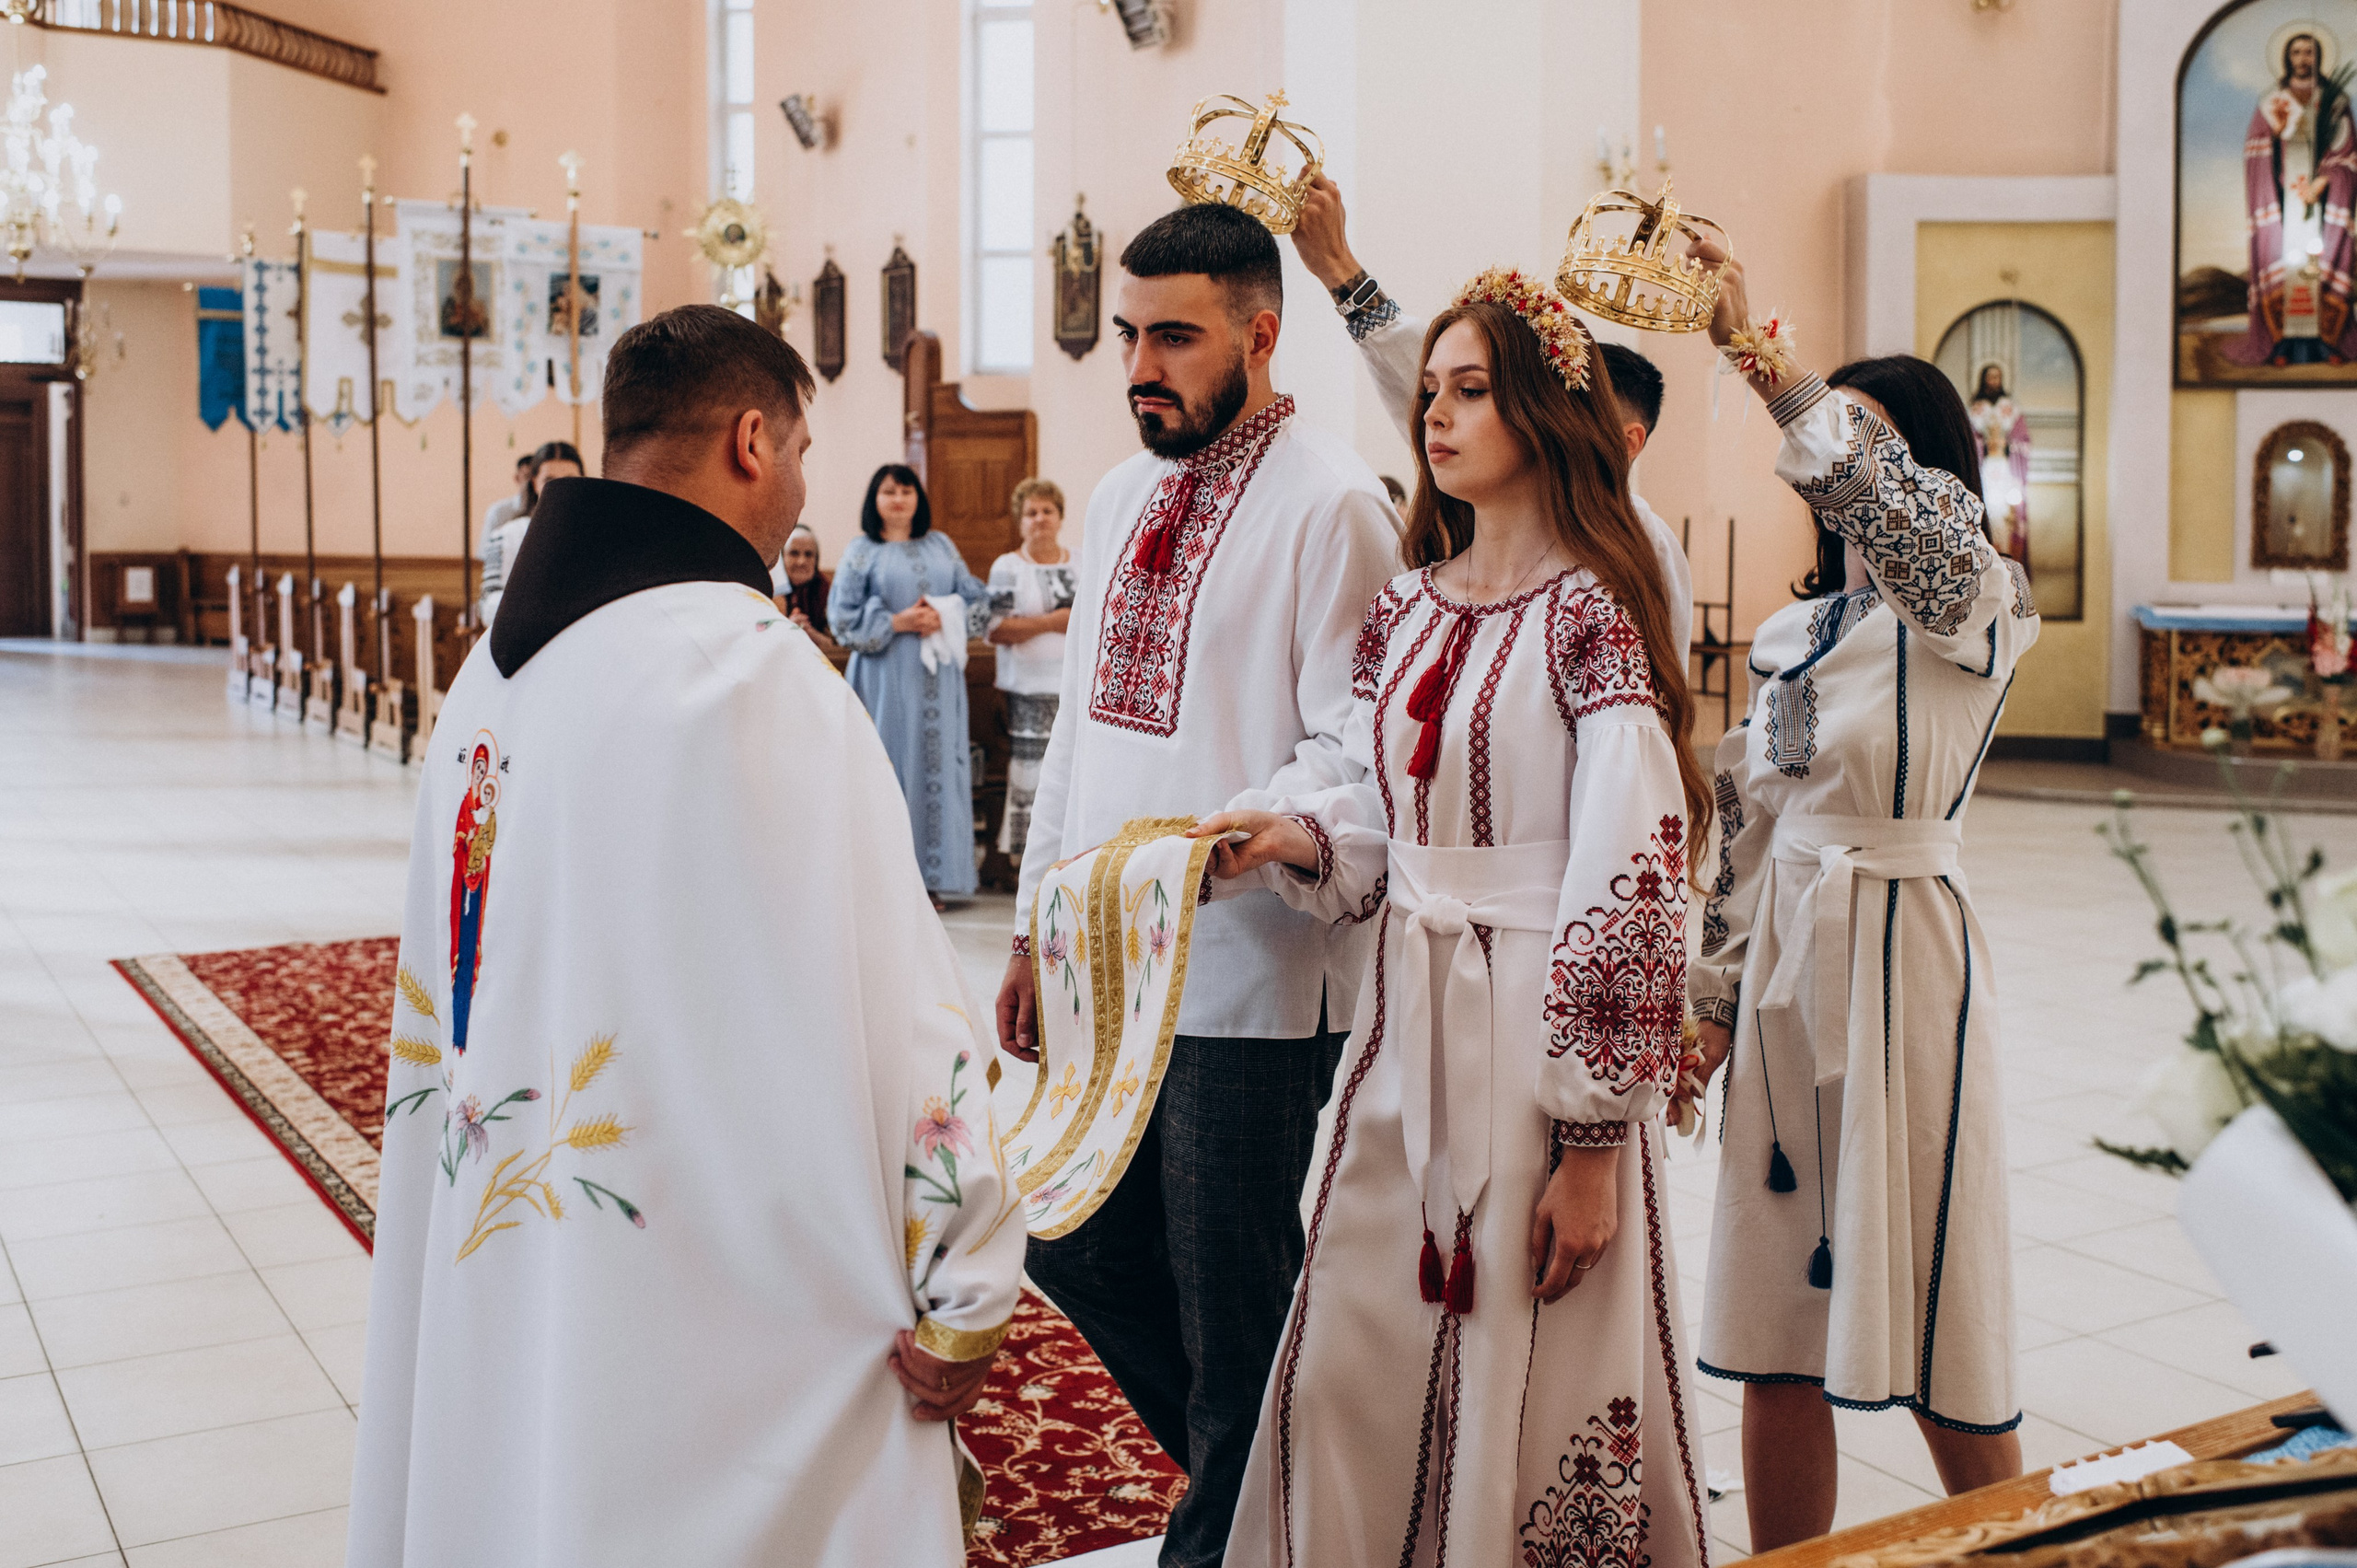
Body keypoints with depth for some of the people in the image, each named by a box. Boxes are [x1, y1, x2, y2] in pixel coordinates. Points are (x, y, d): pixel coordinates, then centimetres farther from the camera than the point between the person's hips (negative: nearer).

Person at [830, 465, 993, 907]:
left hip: (939, 676, 3)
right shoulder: (861, 552, 5)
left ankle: (930, 876, 5)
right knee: (890, 766, -6)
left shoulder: (941, 546, 16)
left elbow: (977, 599, 11)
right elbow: (843, 616, -2)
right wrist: (897, 622, -11)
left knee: (938, 763, 0)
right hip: (887, 677, -3)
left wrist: (943, 617, -8)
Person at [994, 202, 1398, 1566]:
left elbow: (1355, 750, -16)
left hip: (1249, 977, -8)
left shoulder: (1331, 504, -11)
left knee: (1232, 1308, 4)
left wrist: (1206, 836, -30)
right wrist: (1039, 922, 18)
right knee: (1076, 1247, 18)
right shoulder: (1121, 499, 14)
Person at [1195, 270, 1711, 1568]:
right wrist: (1296, 836, -5)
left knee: (1525, 1389, 6)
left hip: (1542, 1027, -6)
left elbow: (1628, 887, -15)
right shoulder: (1406, 608, 9)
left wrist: (1593, 1141, -17)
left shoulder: (1592, 613, -12)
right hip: (1405, 1020, 6)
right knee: (1348, 1373, 11)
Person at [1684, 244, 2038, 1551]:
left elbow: (1872, 472, -29)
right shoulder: (1792, 631, 12)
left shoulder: (1976, 609, -7)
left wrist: (1751, 347, -23)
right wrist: (1717, 992, 12)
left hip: (1898, 946, -6)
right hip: (1783, 953, 6)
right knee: (1776, 1339, 10)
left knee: (1933, 1333, 2)